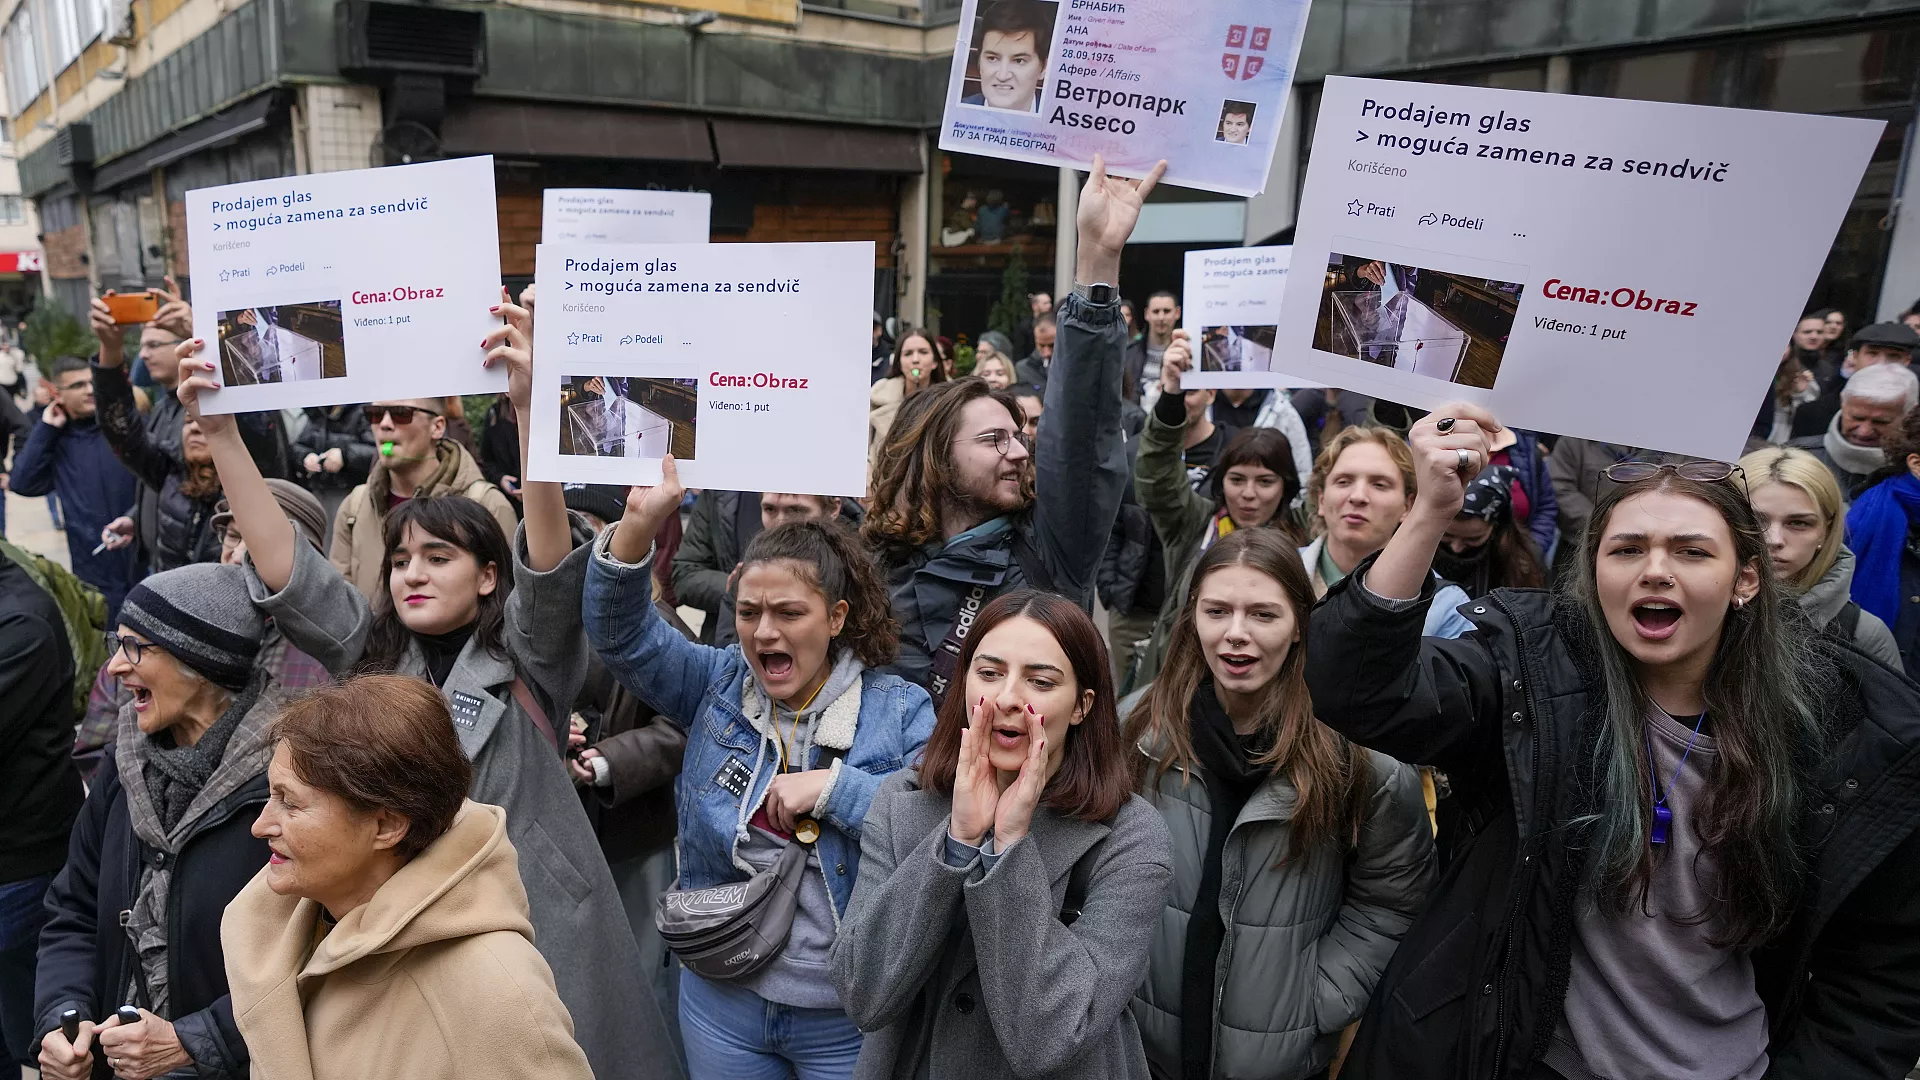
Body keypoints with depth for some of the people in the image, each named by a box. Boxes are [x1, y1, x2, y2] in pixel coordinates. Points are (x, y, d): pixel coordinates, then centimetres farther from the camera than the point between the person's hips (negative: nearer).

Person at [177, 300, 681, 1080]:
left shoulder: (529, 651, -5)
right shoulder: (373, 652, 6)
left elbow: (550, 555, -22)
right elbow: (284, 571, -2)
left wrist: (529, 406, -36)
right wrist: (218, 429, -12)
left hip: (537, 926, -4)